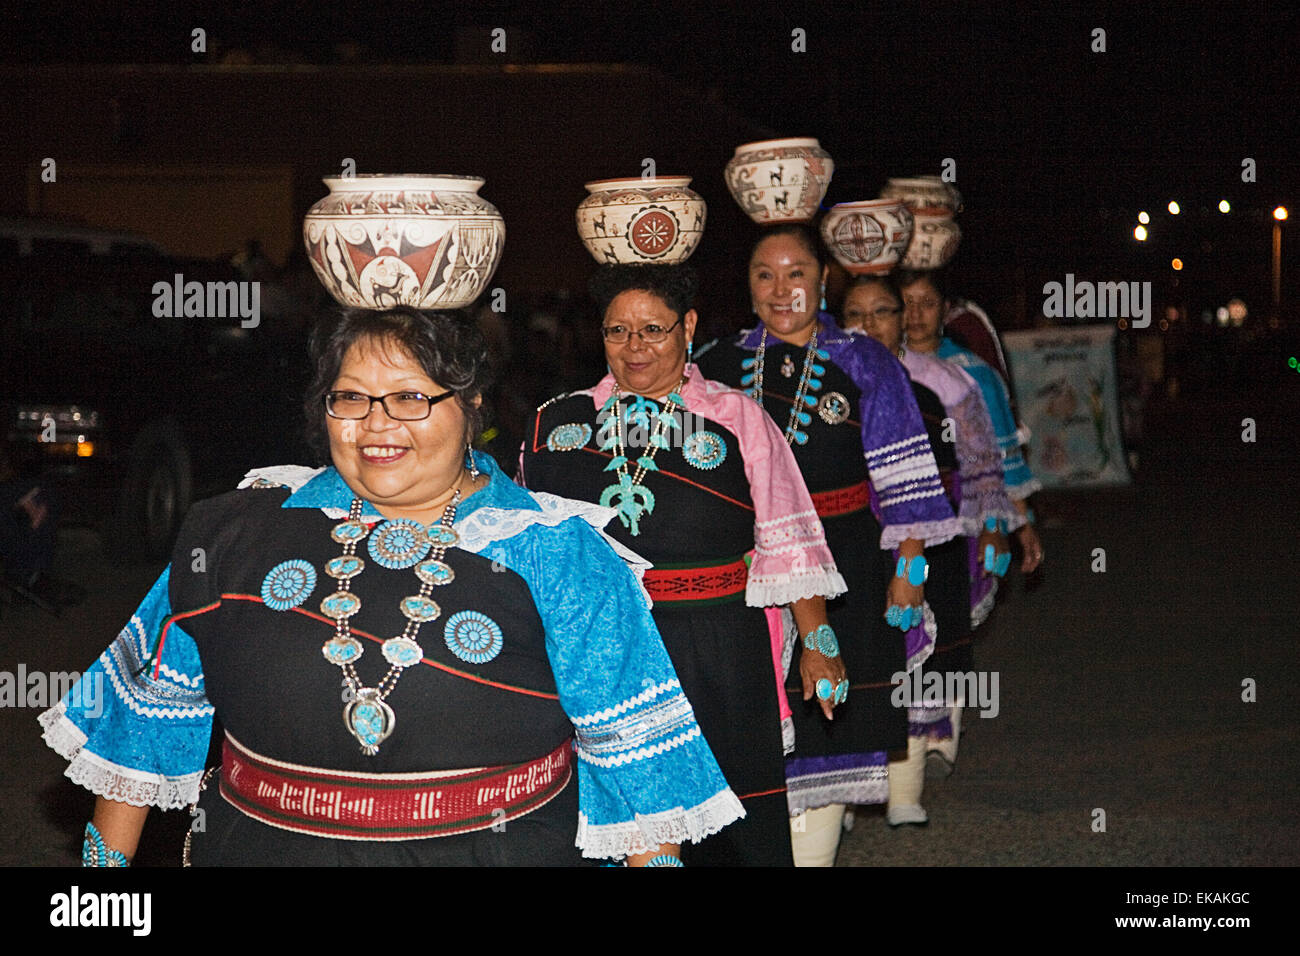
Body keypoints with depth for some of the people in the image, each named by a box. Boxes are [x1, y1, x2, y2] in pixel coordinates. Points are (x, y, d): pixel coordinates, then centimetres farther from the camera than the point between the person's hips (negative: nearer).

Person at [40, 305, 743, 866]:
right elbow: (150, 709, 8)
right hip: (259, 848, 2)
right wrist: (108, 858, 9)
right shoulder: (240, 534, 0)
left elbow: (633, 748, -3)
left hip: (499, 852, -2)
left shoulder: (558, 555, -6)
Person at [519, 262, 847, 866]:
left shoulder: (737, 420, 3)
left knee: (729, 831, 0)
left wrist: (818, 642, 0)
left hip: (714, 656, -2)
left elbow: (789, 544, 4)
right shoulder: (555, 423, 10)